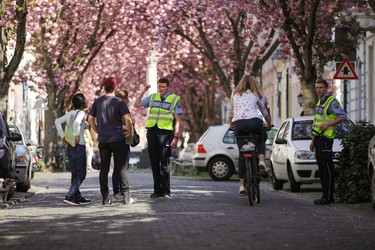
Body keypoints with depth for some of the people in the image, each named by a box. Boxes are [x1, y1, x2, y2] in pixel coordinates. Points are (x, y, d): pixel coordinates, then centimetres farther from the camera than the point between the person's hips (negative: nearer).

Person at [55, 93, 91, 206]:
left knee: (75, 174, 12)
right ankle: (69, 196, -14)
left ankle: (78, 197, 16)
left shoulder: (69, 113, 11)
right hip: (79, 146, -8)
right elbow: (77, 123, -29)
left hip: (70, 147, 8)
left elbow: (57, 121, 8)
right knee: (81, 174, -3)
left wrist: (63, 136, 6)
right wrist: (77, 136, -21)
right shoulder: (81, 113, -11)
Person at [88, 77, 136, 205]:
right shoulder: (119, 102, -7)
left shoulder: (97, 102, 5)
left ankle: (105, 198, 7)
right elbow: (127, 119, -16)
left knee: (104, 169, 7)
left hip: (103, 140, 3)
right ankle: (126, 197, -2)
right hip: (118, 139, -3)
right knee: (122, 167, 2)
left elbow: (90, 120, 8)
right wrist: (129, 131, -1)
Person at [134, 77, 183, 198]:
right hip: (152, 132, 4)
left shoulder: (175, 99, 2)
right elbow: (136, 104, 19)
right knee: (154, 162, 5)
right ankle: (157, 191, 9)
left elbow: (178, 121, -1)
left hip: (165, 133, -4)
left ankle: (165, 192, -4)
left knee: (164, 163, -7)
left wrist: (176, 137, -10)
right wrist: (143, 91, 10)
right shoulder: (153, 97, 15)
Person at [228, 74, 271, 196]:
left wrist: (231, 125, 43)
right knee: (261, 141, 28)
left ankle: (242, 185, 5)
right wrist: (269, 125, 44)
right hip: (254, 121, -1)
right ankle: (261, 161, -2)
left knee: (242, 153, 9)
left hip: (239, 123, 1)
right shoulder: (255, 94, 22)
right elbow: (264, 112, 30)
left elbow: (231, 111, 30)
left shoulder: (235, 93, 24)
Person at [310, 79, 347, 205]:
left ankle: (327, 197, -10)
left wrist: (328, 124, -22)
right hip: (319, 138, 10)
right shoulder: (320, 102, 20)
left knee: (327, 167, -10)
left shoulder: (332, 101, -9)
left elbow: (343, 116, -18)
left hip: (326, 138, -10)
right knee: (321, 166, 9)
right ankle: (327, 196, 12)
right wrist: (313, 140, 23)